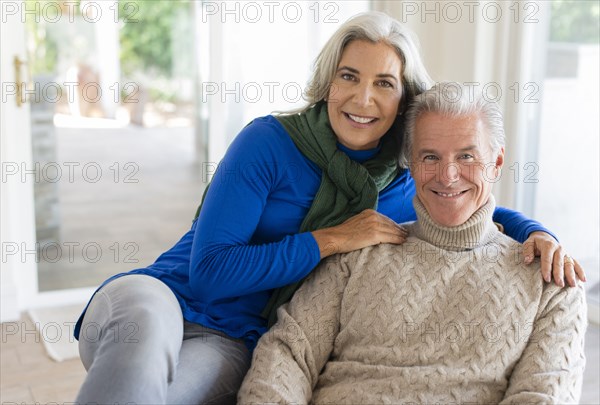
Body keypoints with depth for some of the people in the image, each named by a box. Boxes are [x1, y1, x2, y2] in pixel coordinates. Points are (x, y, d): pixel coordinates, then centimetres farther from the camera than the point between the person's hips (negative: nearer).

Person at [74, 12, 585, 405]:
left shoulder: (404, 188, 4)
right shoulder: (271, 140, -9)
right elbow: (208, 272, -13)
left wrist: (537, 232, 0)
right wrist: (331, 239, -14)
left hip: (230, 343, 2)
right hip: (167, 295, -1)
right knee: (147, 328, -41)